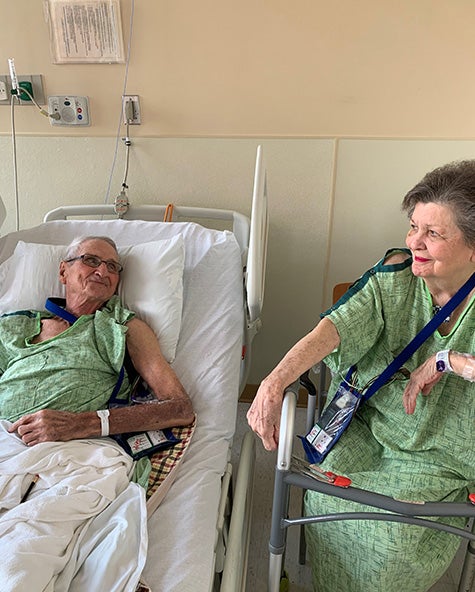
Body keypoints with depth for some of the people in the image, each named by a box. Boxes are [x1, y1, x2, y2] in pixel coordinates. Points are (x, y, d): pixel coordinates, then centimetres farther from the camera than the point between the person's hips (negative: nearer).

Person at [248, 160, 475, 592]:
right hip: (368, 427, 2)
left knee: (394, 533, -16)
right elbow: (331, 330, -25)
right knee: (329, 496, -11)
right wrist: (273, 386, -37)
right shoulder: (395, 277, -10)